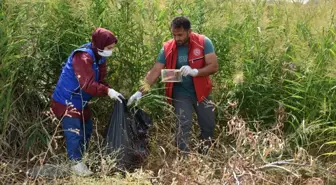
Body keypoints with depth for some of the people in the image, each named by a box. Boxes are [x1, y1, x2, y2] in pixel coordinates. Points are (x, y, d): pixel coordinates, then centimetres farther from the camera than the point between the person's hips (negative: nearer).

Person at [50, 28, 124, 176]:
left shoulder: (99, 58, 3)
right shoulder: (83, 57, -28)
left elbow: (99, 81, 1)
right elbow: (87, 84, -35)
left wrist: (111, 91, -15)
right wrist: (108, 91, -35)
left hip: (81, 102, 10)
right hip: (67, 101, -10)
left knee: (87, 130, 17)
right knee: (74, 133, -7)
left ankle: (81, 159, 32)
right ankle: (76, 163, 6)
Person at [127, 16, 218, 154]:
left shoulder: (203, 43, -15)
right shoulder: (167, 48, -12)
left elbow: (214, 66, -19)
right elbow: (155, 72, -13)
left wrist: (195, 71, -35)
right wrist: (140, 92, -22)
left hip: (201, 92, 1)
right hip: (180, 94, -1)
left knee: (208, 125, 13)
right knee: (183, 125, -9)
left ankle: (205, 154, 37)